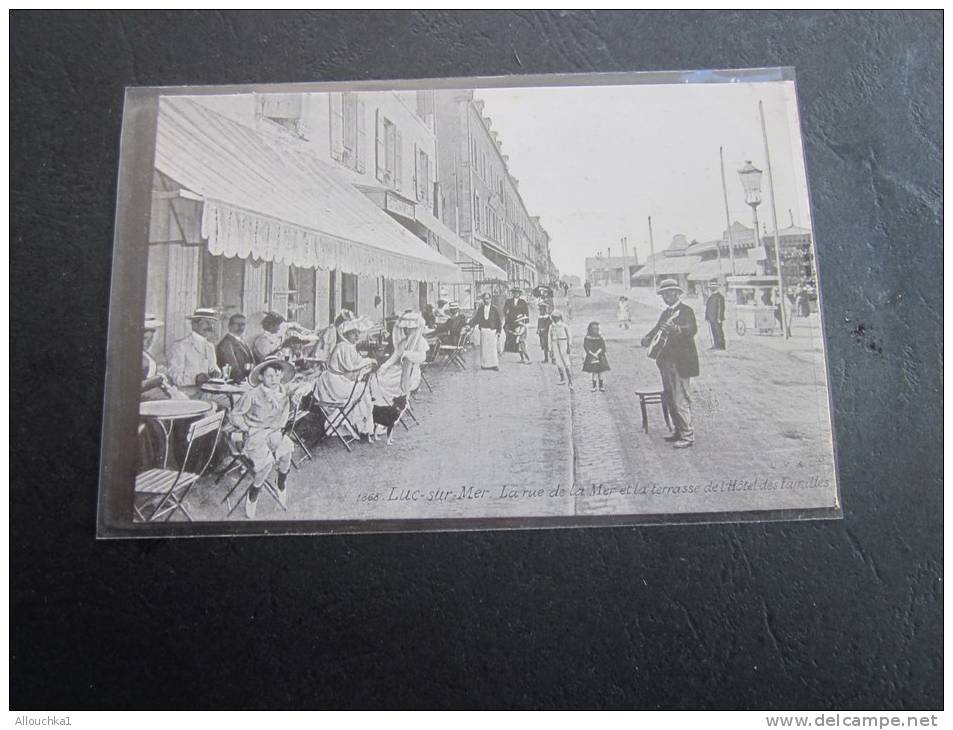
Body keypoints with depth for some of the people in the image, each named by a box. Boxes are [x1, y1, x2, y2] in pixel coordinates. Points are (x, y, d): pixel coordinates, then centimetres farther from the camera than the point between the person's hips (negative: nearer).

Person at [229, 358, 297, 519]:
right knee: (266, 461, -29)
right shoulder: (253, 395, -7)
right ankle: (252, 497, -5)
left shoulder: (283, 394, 7)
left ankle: (282, 486, -2)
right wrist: (247, 429, -8)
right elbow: (234, 415, 0)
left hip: (275, 432, 4)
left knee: (287, 451, -27)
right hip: (255, 435, -4)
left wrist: (280, 427, 9)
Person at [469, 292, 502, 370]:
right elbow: (476, 319, 2)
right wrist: (471, 324, -16)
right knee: (484, 348, 0)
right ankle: (485, 365, 6)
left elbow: (498, 321, 5)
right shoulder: (480, 309, 8)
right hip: (483, 331, 1)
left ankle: (494, 365, -1)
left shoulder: (494, 309, 4)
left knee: (493, 348, -5)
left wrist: (498, 332, -2)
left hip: (492, 331, -1)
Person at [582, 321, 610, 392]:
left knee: (600, 372, 3)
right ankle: (594, 386, 7)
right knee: (594, 372, -2)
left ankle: (601, 386, 12)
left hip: (600, 356, 1)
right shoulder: (587, 338, -1)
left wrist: (597, 353, -20)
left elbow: (601, 347, -5)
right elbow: (586, 347, -8)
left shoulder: (600, 337, 2)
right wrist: (593, 354, -18)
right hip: (591, 357, -1)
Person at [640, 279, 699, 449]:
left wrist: (676, 329, -43)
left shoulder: (685, 310, -9)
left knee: (681, 400, -9)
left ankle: (688, 436, -2)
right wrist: (647, 338, 6)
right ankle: (679, 432, 27)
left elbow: (692, 329, -25)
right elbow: (658, 328, 26)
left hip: (680, 363, -9)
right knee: (670, 399, 15)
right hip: (666, 363, 9)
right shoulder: (666, 312, 17)